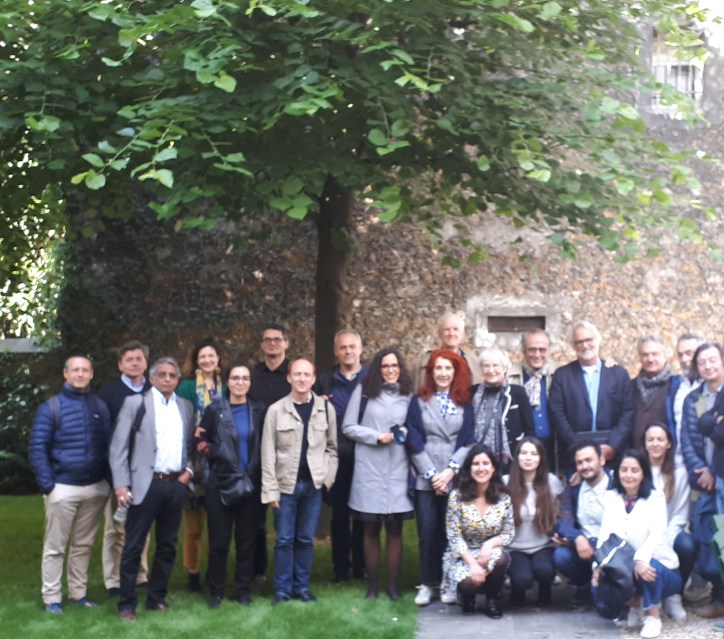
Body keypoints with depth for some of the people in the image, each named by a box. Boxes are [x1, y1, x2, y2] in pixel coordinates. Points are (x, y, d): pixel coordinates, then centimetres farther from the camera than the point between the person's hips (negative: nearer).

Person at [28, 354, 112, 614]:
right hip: (63, 488, -3)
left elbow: (108, 445, 11)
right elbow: (37, 448, -6)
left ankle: (78, 593, 20)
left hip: (95, 488, 3)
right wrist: (47, 485, -12)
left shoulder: (100, 407, 7)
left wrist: (109, 480, 3)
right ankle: (51, 598, 9)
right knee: (55, 547, 2)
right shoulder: (51, 407, -4)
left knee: (84, 545, 11)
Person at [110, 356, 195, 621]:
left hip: (177, 484, 4)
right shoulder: (135, 403, -1)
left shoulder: (186, 407, 12)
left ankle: (157, 597, 21)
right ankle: (127, 603, 7)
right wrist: (121, 484, -11)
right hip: (146, 484, -4)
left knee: (167, 545, 10)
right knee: (134, 546, -1)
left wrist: (188, 470, 1)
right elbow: (118, 446, -4)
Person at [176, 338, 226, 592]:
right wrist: (194, 438, -21)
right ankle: (193, 574, 12)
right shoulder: (187, 386, 0)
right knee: (193, 524, 2)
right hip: (194, 461, -3)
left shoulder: (224, 388, 10)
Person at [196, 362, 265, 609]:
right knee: (219, 541, 1)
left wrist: (264, 479, -1)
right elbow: (199, 441, 2)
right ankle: (216, 591, 14)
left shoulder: (258, 410, 4)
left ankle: (243, 589, 19)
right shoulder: (215, 409, -1)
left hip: (250, 484, 2)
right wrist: (213, 452, -14)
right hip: (221, 483, -1)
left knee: (246, 540, 7)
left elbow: (264, 446, 8)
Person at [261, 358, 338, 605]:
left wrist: (328, 477, -1)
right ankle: (282, 589, 15)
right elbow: (268, 454, -5)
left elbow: (332, 446, 9)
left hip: (313, 484, 2)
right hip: (286, 484, -2)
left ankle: (301, 586, 22)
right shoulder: (276, 410, -6)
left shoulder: (326, 408, 1)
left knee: (306, 538, 10)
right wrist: (271, 490, -7)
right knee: (284, 539, 4)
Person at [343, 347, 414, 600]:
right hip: (369, 470, -1)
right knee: (371, 529, 7)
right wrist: (376, 436, -11)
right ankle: (372, 584, 17)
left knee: (395, 529, 5)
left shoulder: (408, 394, 7)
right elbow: (348, 427, -1)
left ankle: (393, 584, 14)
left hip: (398, 470, 1)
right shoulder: (363, 391, 0)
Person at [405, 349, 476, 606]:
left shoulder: (465, 403, 8)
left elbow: (468, 442, 2)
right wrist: (431, 474, -8)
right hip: (425, 479, 0)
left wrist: (450, 471, -10)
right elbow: (415, 443, 0)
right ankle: (427, 583, 9)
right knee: (427, 531, -1)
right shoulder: (419, 401, 5)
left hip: (455, 478, 0)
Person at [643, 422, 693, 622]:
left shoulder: (679, 473, 6)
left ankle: (673, 596, -6)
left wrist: (664, 541, -17)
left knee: (686, 545, -32)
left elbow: (680, 515, 0)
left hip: (669, 536, 1)